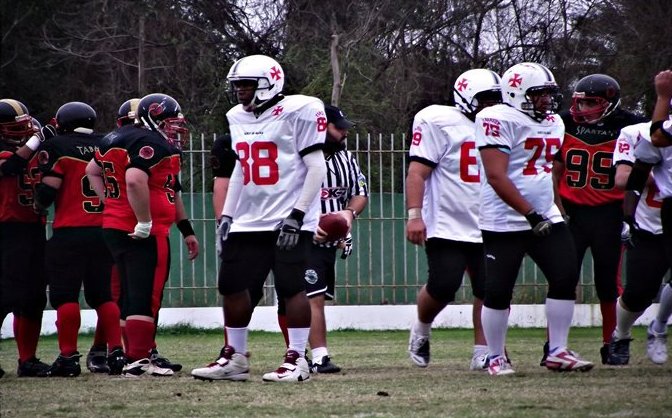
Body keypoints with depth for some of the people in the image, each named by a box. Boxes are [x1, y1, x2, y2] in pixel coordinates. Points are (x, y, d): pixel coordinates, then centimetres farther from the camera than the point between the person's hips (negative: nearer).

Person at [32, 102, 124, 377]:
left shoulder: (57, 148, -5)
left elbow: (48, 189, -9)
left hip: (70, 231, -5)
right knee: (104, 294, 13)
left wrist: (38, 207, 10)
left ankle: (68, 356, -4)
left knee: (65, 295, 0)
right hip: (105, 230, 5)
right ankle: (116, 352, 7)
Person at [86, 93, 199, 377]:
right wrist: (145, 222, -24)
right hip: (145, 234, -10)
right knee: (146, 297, -7)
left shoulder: (116, 138, 16)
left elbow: (93, 170, 29)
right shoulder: (152, 144, -15)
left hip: (115, 227, 10)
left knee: (131, 296, 16)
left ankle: (136, 355, 21)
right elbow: (135, 180, -30)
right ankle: (138, 360, -10)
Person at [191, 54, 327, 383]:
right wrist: (226, 217, 16)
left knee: (291, 288, -7)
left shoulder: (298, 111, -8)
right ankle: (235, 358, 17)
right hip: (247, 221, 7)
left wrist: (297, 215, -16)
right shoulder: (238, 118, 14)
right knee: (232, 287, 6)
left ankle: (297, 359, 0)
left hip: (289, 220, -7)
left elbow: (316, 167, -10)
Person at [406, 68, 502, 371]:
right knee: (443, 286, -12)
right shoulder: (439, 123, -6)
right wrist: (414, 215, -21)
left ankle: (482, 353, 5)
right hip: (446, 228, -6)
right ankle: (421, 330, 17)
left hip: (486, 228, 6)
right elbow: (418, 172, -11)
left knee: (489, 290, -2)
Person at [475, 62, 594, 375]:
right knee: (498, 290, -2)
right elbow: (496, 176, -22)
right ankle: (496, 358, 11)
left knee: (566, 279, -2)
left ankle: (558, 352, 7)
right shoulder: (498, 120, -16)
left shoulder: (553, 122, 11)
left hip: (546, 217, 7)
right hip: (504, 223, -7)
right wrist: (531, 215, -22)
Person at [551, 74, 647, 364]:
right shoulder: (565, 125, 1)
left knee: (609, 281, 5)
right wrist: (558, 211, -2)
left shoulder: (627, 127, -3)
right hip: (572, 211, 1)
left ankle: (612, 344, 16)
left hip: (609, 213, -1)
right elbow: (554, 173, 6)